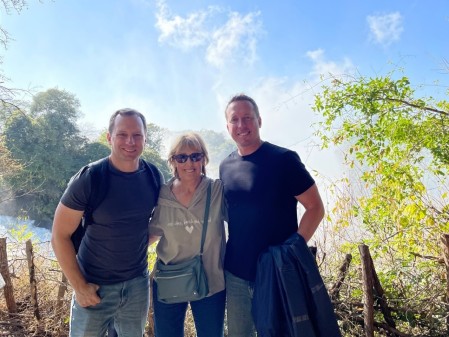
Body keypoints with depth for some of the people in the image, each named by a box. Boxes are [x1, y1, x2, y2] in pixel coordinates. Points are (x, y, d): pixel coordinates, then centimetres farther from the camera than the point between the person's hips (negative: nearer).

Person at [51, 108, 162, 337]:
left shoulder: (153, 176, -7)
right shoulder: (88, 179, -17)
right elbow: (60, 236, -11)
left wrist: (143, 241, -1)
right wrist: (79, 286, -11)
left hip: (138, 283, 3)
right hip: (94, 286, -3)